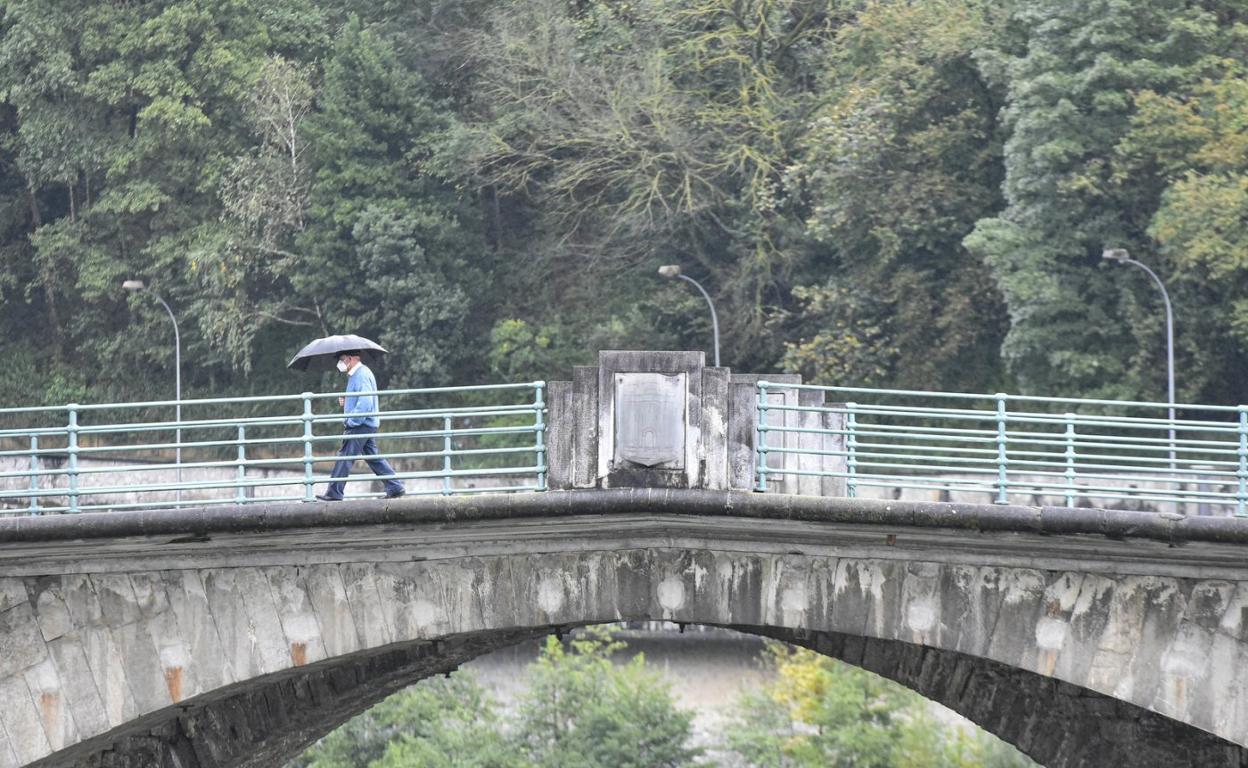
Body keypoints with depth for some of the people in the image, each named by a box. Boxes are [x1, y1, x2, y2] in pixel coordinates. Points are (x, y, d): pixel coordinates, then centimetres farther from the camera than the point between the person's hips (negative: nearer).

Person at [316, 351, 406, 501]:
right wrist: (345, 401, 10)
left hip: (361, 425, -10)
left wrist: (351, 421, -20)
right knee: (373, 457, 12)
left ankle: (333, 493, -7)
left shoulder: (361, 375, -15)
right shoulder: (355, 374, 18)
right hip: (367, 426, 10)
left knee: (345, 458, -8)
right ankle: (395, 487, 11)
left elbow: (365, 402, -23)